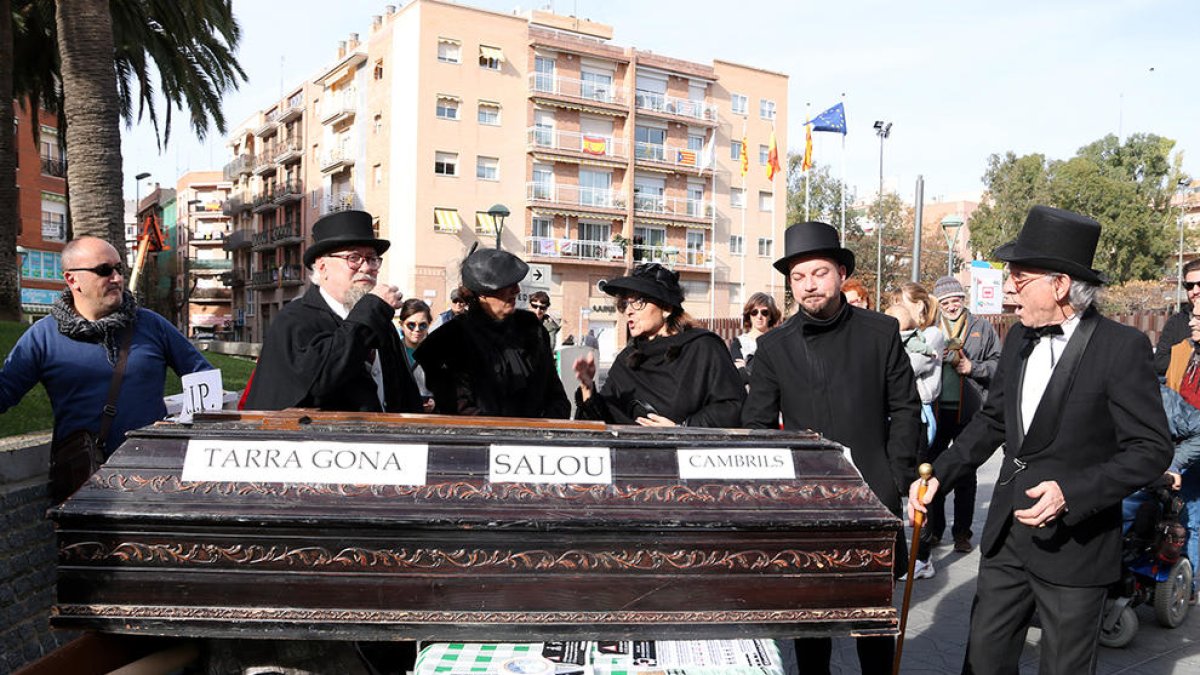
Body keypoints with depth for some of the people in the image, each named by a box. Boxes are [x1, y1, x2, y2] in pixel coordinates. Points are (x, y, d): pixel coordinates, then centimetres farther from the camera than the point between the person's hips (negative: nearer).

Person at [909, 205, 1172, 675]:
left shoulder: (1123, 347, -15)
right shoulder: (1019, 338, 4)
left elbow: (1151, 449, -14)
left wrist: (1072, 492, -25)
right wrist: (939, 474, 3)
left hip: (1075, 545, -5)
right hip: (1007, 535, 6)